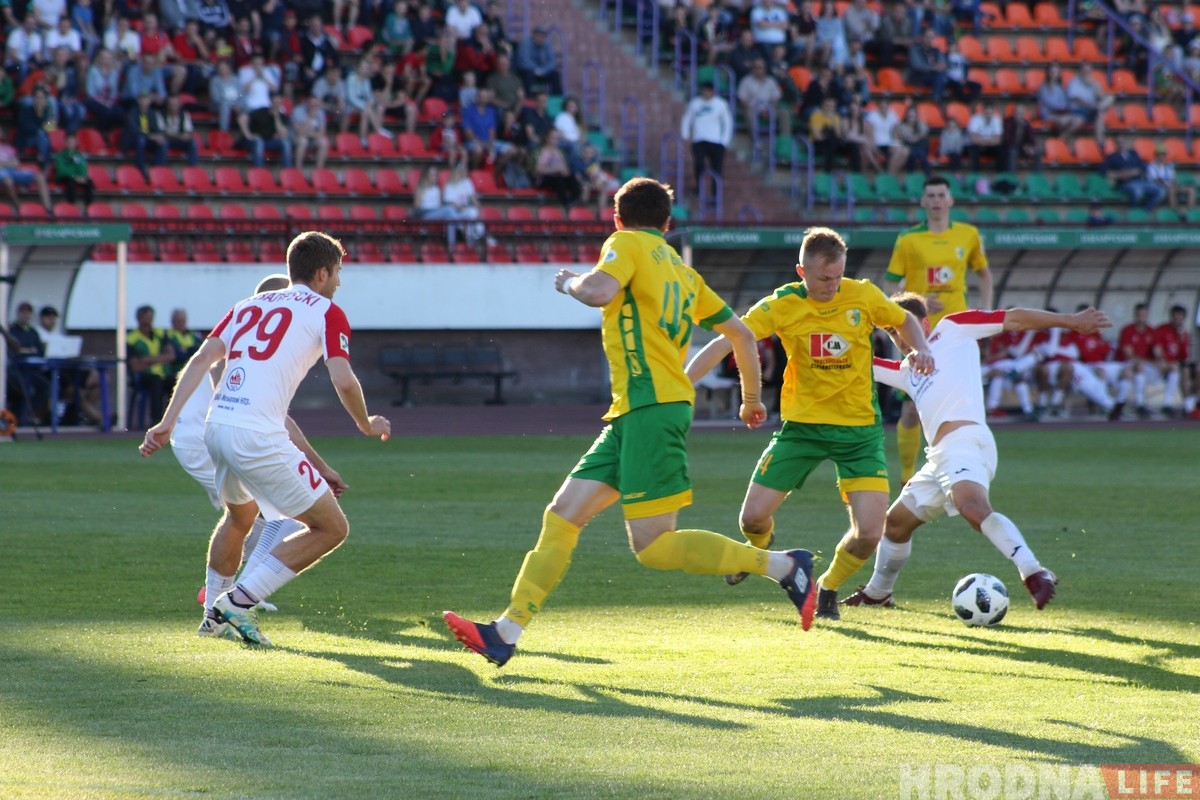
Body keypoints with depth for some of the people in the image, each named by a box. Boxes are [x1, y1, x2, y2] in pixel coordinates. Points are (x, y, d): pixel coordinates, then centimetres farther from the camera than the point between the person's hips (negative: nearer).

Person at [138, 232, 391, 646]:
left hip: (216, 426, 7)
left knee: (240, 515, 35)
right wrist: (367, 425, 11)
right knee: (331, 528, 2)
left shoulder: (250, 305, 21)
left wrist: (168, 422, 8)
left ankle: (215, 614, 38)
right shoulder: (326, 312, 4)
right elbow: (344, 381, -7)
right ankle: (240, 600, -3)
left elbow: (201, 360, 11)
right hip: (259, 437, -7)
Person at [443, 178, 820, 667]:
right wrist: (752, 398, 38)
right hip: (632, 413, 9)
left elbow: (600, 291, -21)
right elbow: (740, 334, 25)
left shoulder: (627, 244, 0)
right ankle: (506, 633, 4)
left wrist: (569, 283, 2)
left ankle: (783, 566, -8)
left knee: (653, 547, -12)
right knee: (562, 516, 6)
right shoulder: (683, 272, 22)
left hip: (652, 404, -9)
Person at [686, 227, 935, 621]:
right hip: (802, 424, 0)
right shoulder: (782, 305, -10)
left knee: (869, 533, -13)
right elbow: (725, 343, -14)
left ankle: (828, 587, 19)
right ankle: (759, 545, 36)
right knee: (753, 517, -4)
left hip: (859, 427, 0)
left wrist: (921, 350, -8)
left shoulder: (863, 296, -7)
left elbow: (905, 321, 13)